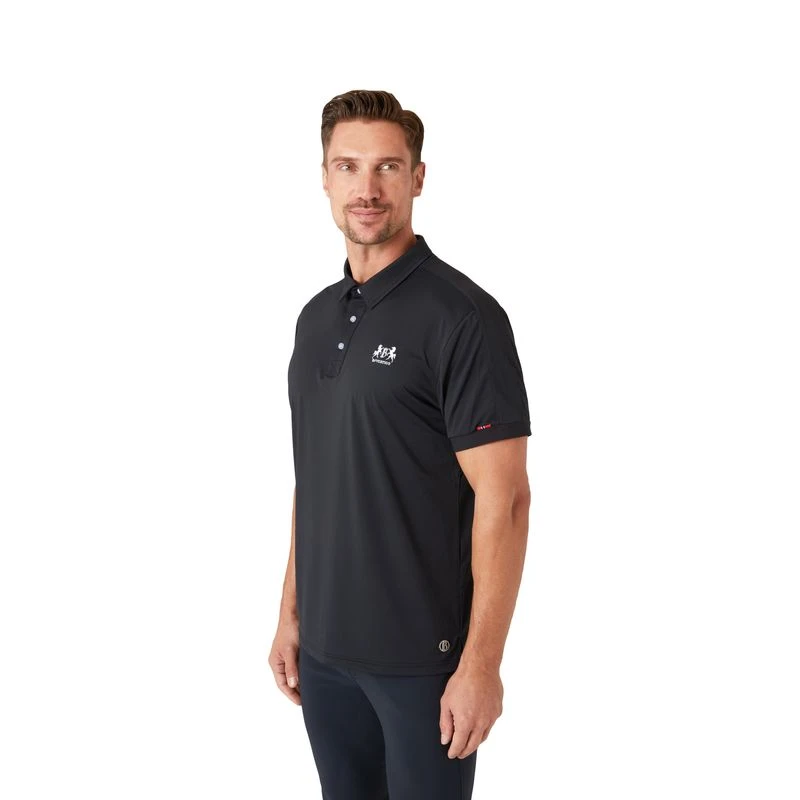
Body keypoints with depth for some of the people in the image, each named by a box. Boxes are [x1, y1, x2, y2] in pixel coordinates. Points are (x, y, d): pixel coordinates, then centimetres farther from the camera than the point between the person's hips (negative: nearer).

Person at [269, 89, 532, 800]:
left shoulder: (462, 314, -14)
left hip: (424, 657, -6)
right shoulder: (317, 317, 8)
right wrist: (292, 613, 13)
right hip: (325, 648, 6)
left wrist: (481, 663, -18)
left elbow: (504, 499, -17)